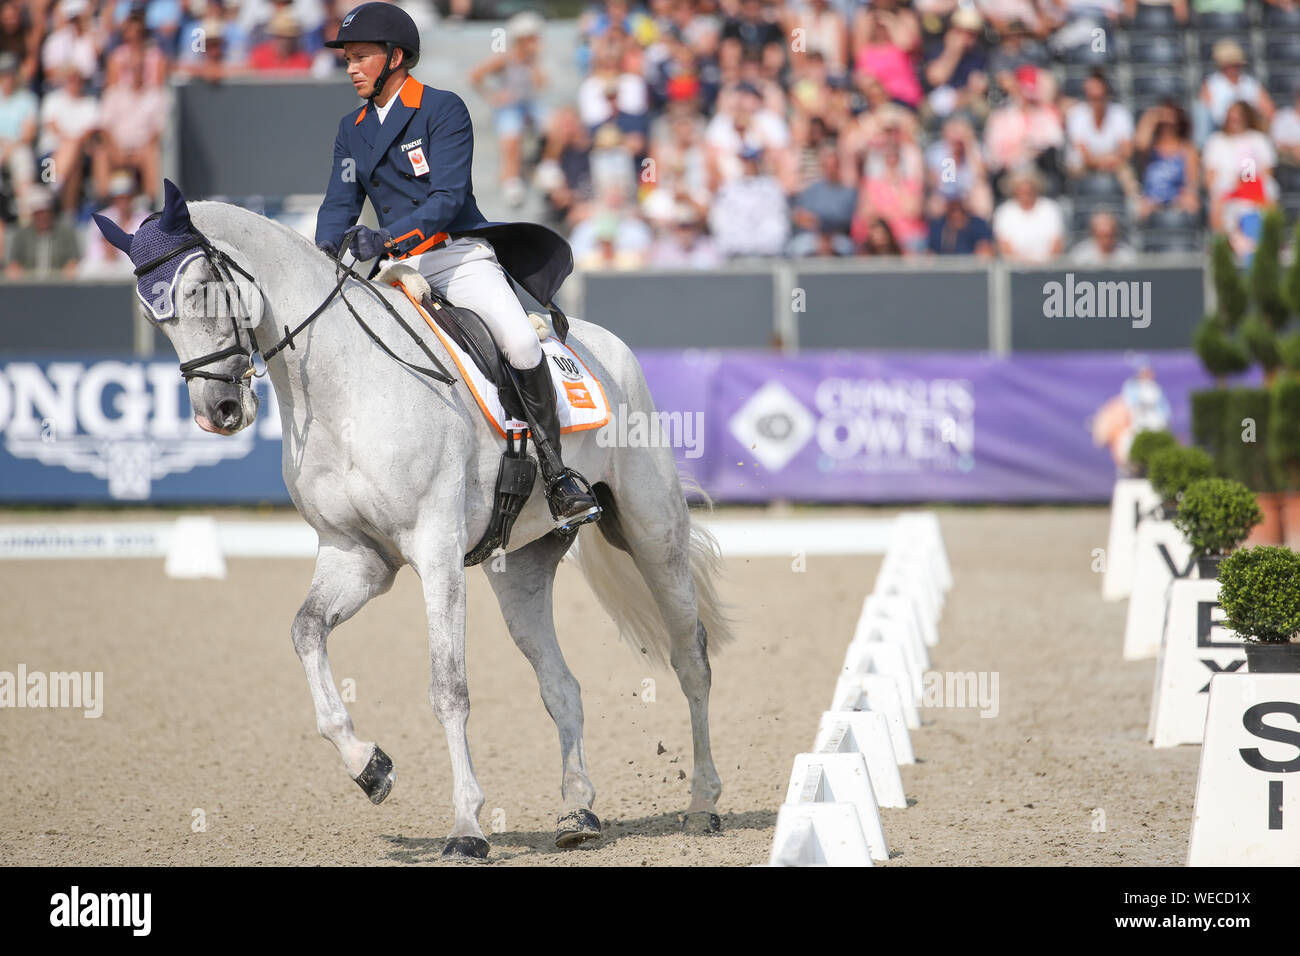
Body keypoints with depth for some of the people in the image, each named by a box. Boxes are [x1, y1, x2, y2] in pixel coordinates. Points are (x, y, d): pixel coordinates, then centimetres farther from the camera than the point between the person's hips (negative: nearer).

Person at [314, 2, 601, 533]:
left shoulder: (444, 110, -5)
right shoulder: (352, 130, 15)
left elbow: (447, 199, -15)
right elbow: (340, 204, 9)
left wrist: (386, 237, -29)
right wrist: (327, 248, -14)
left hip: (459, 255, -6)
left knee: (520, 341, -28)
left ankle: (556, 475, -17)